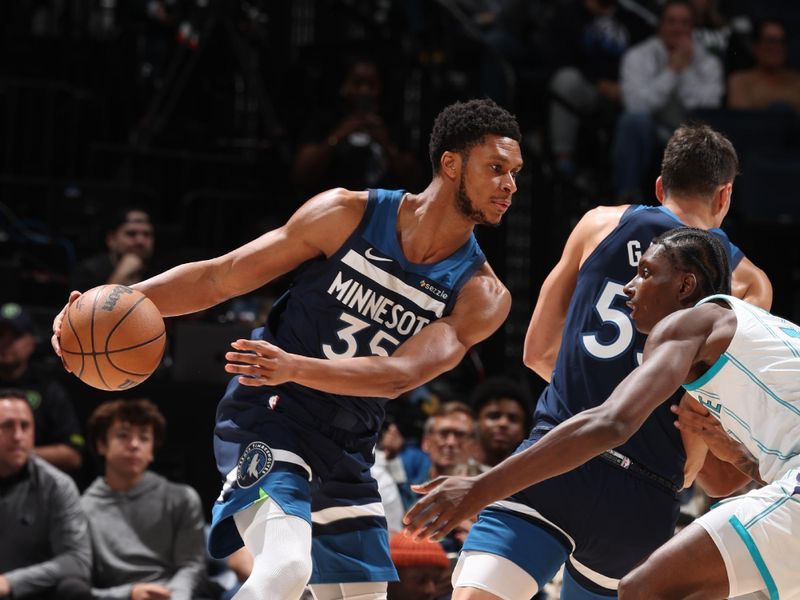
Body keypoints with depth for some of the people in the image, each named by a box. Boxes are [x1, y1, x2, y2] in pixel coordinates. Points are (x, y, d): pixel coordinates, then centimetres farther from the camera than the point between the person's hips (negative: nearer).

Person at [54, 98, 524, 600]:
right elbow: (220, 278, -3)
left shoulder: (484, 297, -5)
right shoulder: (347, 215, -9)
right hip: (269, 417, -5)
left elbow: (397, 375, -20)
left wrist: (294, 368, -36)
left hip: (347, 452, 5)